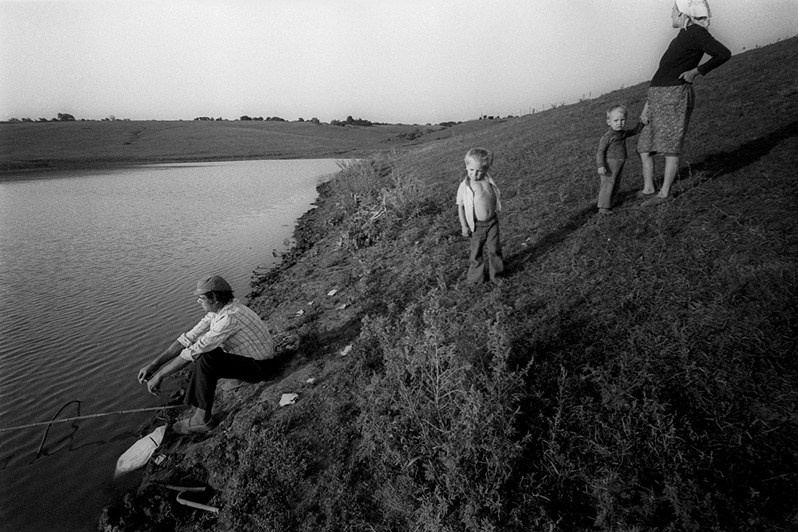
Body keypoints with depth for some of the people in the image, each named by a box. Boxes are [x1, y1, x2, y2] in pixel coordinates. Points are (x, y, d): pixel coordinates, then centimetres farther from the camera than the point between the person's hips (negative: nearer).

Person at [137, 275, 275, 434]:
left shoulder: (230, 317, -29)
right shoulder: (217, 311, 0)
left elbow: (195, 351, -26)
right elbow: (189, 338, 1)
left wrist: (159, 375, -16)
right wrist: (153, 364, -2)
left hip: (260, 367, -10)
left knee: (205, 359, -24)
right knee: (201, 352, 7)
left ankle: (202, 419, -8)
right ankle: (199, 408, 11)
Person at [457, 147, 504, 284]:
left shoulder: (488, 180, -2)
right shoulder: (465, 186, -14)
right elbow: (460, 206, -8)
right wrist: (464, 225, -9)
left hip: (492, 221, 3)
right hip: (477, 225, -3)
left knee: (494, 249, 8)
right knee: (477, 251, 9)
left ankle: (495, 273, 26)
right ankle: (476, 276, 27)